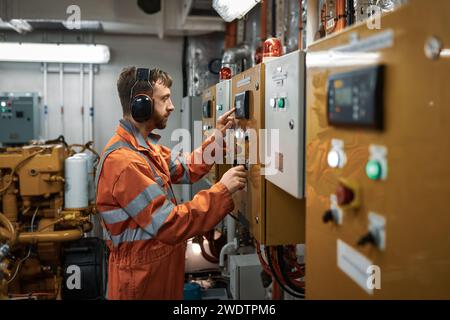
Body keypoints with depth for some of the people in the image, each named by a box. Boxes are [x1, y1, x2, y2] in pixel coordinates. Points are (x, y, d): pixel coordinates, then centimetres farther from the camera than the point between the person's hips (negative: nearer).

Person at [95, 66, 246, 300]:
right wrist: (222, 190, -24)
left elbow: (186, 171, 14)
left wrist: (216, 137, 3)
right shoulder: (124, 161, -28)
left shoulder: (144, 145, 6)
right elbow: (170, 225, -29)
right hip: (141, 276, -10)